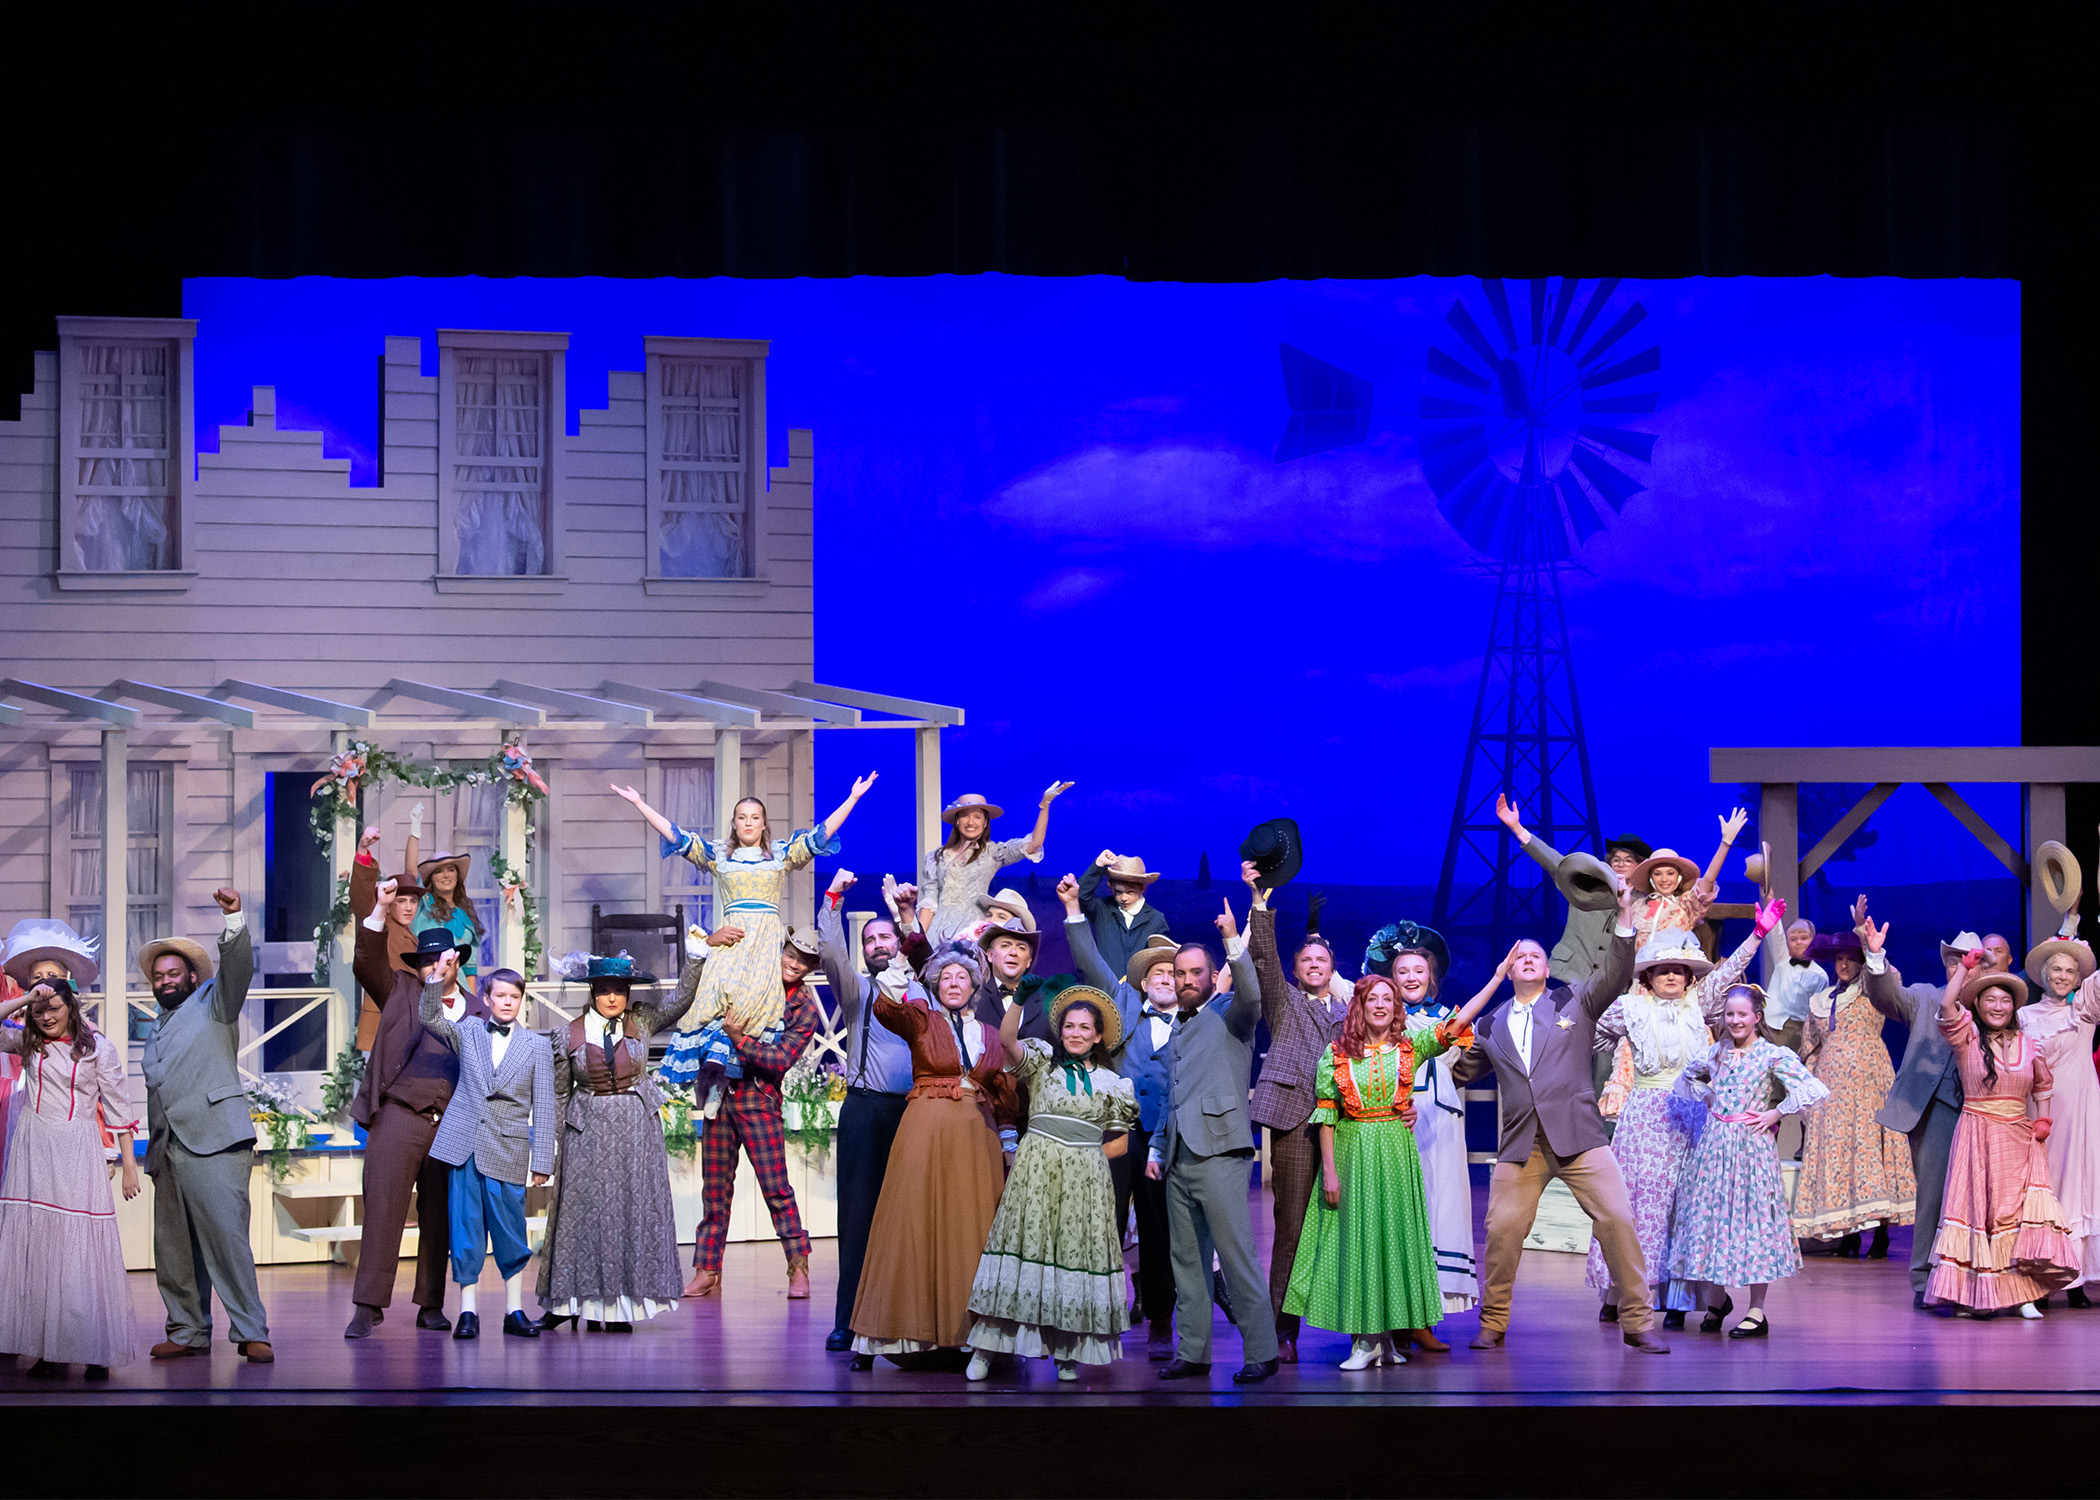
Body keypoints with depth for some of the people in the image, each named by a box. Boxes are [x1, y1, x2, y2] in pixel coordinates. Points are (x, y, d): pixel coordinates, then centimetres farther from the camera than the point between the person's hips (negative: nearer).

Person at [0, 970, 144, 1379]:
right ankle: (47, 1349, 2)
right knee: (35, 1244, 0)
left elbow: (118, 1108, 3)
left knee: (82, 1248, -7)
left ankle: (94, 1350, -5)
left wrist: (129, 1166, 1)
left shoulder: (98, 1047, 1)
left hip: (77, 1153, -3)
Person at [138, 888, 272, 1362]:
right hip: (167, 1148, 7)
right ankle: (188, 1331, 10)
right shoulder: (156, 1030, 27)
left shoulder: (213, 1003, 10)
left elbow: (238, 965, -8)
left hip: (213, 1142, -7)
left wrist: (234, 917, -24)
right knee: (174, 1246, 3)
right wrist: (150, 1151, 17)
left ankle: (251, 1332, -13)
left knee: (227, 1237, -13)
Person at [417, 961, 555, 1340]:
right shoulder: (467, 1033, 10)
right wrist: (439, 978, -20)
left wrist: (542, 1162, -1)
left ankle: (514, 1310, 13)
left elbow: (544, 1108, 4)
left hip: (506, 1151, -1)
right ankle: (467, 1311, 7)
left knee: (510, 1230, 2)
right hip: (463, 1141, 1)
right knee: (465, 1227, 2)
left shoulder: (537, 1046, 5)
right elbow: (429, 1018, -5)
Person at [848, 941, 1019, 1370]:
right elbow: (890, 1012, -18)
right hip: (925, 1135, -3)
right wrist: (891, 992, -35)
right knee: (914, 1225, -6)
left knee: (972, 1230, -1)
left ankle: (965, 1332, 2)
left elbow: (1007, 1099, 19)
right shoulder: (921, 1020, 5)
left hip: (976, 1138, 3)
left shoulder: (990, 1036, 15)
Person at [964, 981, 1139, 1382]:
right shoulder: (1041, 1064, 9)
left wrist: (1086, 1156, 1)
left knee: (1077, 1252, -1)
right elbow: (1006, 1039, -9)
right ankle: (985, 1351, -8)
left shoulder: (1111, 1083, 14)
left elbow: (1120, 1142, 16)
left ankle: (1067, 1352, 5)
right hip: (1036, 1170, -2)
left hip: (1085, 1179, 2)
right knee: (1026, 1243, -8)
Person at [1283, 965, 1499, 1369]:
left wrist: (1498, 976, -8)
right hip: (1352, 1152, -1)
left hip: (1396, 1153, 1)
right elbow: (1326, 1116, 0)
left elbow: (1458, 1023, -2)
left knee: (1395, 1235, 1)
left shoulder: (1409, 1046, 4)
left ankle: (1386, 1335, 8)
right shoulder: (1337, 1054, 0)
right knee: (1357, 1237, -2)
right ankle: (1365, 1339, 0)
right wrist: (1329, 1170, -6)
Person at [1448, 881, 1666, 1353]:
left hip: (1578, 1137, -2)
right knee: (1502, 1230, -6)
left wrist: (1625, 917, -13)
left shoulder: (1576, 1002, 12)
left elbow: (1616, 975, -2)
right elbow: (1458, 1072, 26)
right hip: (1520, 1145, 2)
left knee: (1618, 1220, -9)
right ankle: (1493, 1324, 11)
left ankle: (1637, 1322, 0)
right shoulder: (1492, 1026, 17)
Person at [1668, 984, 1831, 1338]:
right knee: (1711, 1213, 7)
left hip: (1751, 1145, -5)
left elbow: (1814, 1091, -14)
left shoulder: (1772, 1055, -6)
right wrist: (1706, 1098, 13)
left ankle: (1757, 1312, 0)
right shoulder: (1717, 1053, 10)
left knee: (1752, 1216, -5)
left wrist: (1776, 1113, -10)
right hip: (1714, 1145, 5)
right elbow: (1687, 1077, 28)